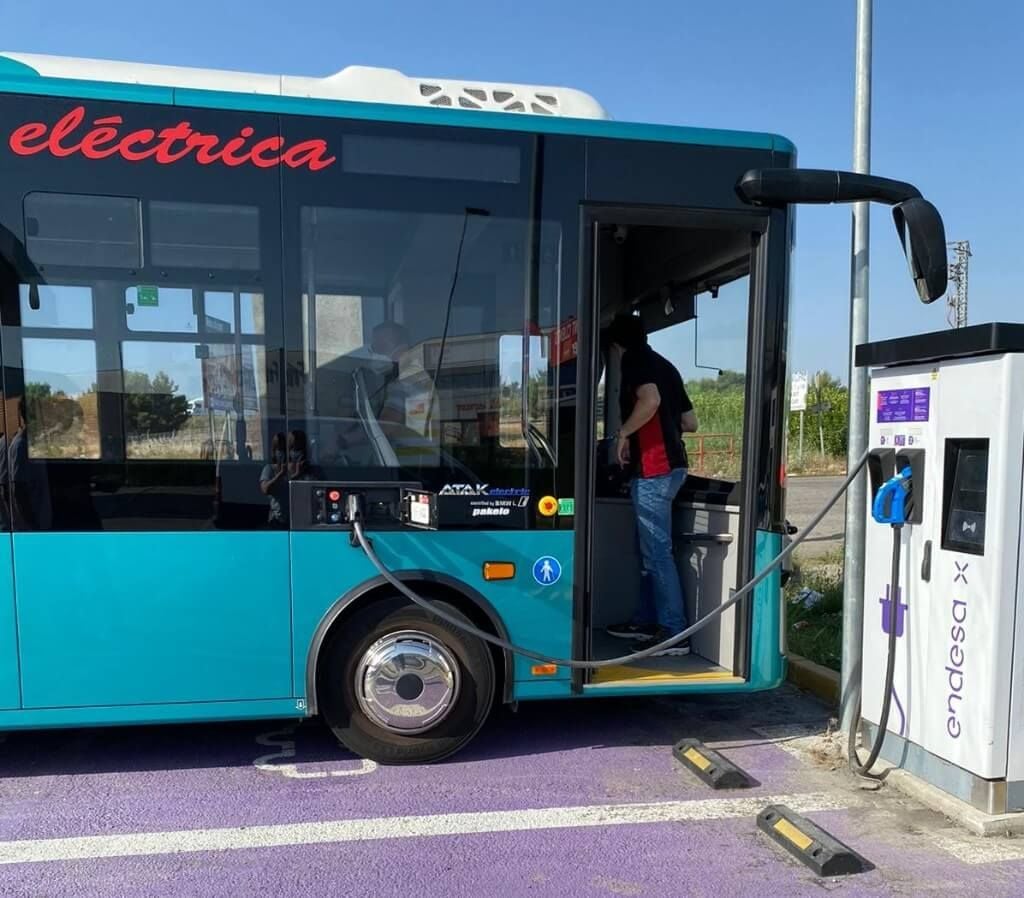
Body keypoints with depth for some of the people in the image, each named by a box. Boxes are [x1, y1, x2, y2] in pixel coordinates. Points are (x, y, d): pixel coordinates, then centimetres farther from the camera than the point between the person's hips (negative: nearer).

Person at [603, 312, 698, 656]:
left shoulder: (634, 359, -5)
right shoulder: (664, 365, 20)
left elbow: (650, 400, -25)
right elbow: (691, 422, 21)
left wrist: (623, 433, -13)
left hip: (653, 468, -9)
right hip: (671, 464, 9)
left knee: (657, 552, -7)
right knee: (649, 548, 16)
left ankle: (674, 633, -4)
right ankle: (646, 621, 24)